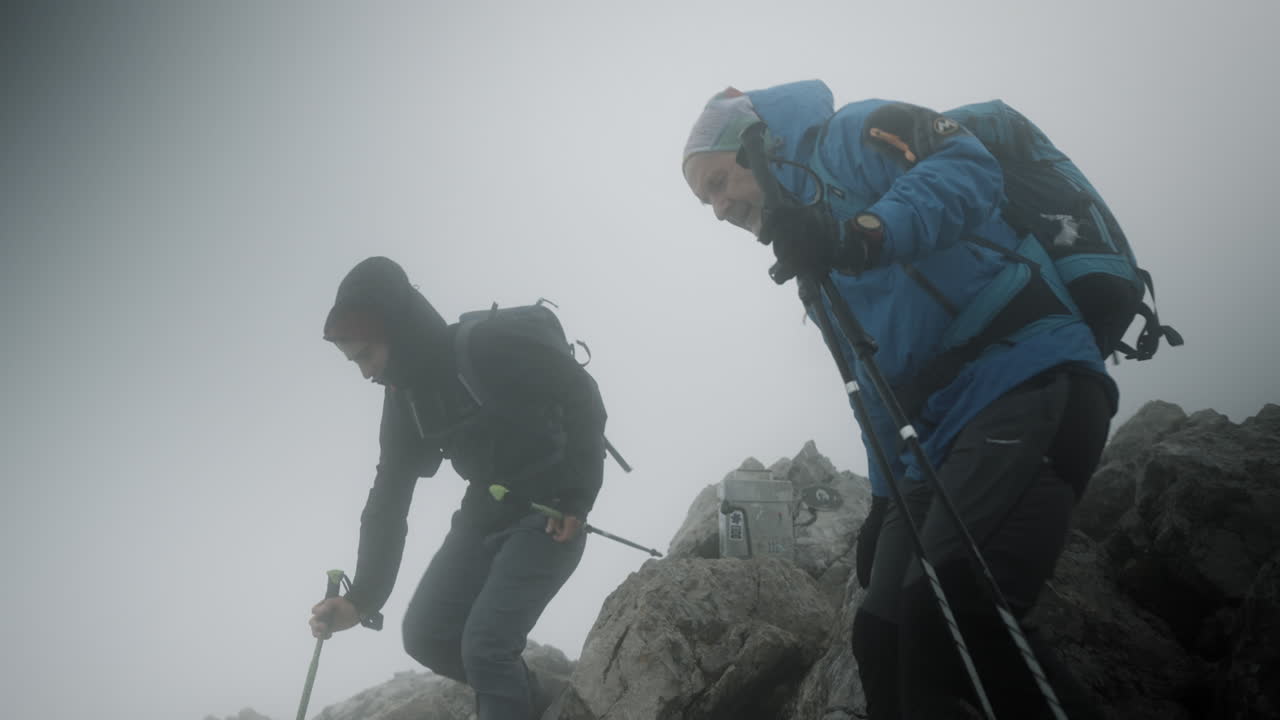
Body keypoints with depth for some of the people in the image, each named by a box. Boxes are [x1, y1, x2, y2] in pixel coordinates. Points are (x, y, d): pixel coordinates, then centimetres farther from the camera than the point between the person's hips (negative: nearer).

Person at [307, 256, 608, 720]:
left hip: (548, 512, -8)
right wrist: (363, 599, -4)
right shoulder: (403, 394, 2)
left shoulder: (488, 349, -21)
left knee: (485, 645, -17)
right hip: (486, 512, 8)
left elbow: (582, 395, -14)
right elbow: (388, 501, 4)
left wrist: (577, 499, -16)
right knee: (425, 634, 4)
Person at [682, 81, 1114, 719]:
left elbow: (966, 168, -16)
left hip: (1025, 377, -9)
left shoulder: (848, 139, 4)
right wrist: (884, 499, 23)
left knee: (949, 613, -27)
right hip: (938, 442, 9)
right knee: (883, 642, -1)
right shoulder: (824, 269, 28)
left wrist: (862, 236, -31)